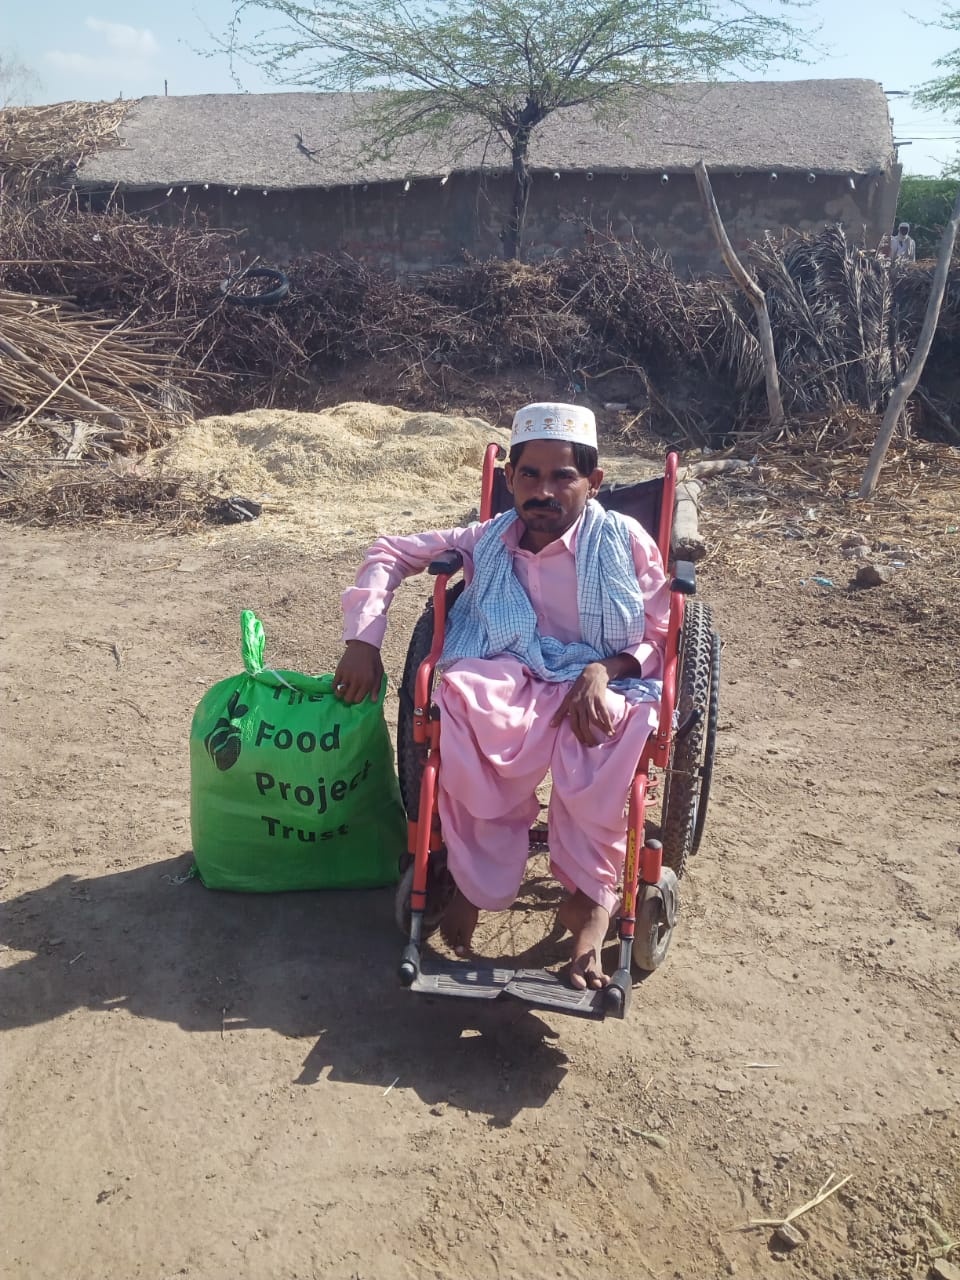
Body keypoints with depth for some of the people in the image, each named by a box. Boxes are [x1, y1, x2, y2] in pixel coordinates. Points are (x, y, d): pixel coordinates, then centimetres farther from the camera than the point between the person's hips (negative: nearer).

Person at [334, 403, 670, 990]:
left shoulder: (626, 540, 2)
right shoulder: (488, 541, 10)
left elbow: (661, 639, 4)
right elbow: (391, 554, 17)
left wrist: (603, 668, -18)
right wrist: (363, 642, 3)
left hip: (601, 685, -1)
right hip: (509, 682, 2)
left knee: (594, 731, -40)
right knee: (460, 693, -35)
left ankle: (590, 892, -20)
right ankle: (479, 881, -21)